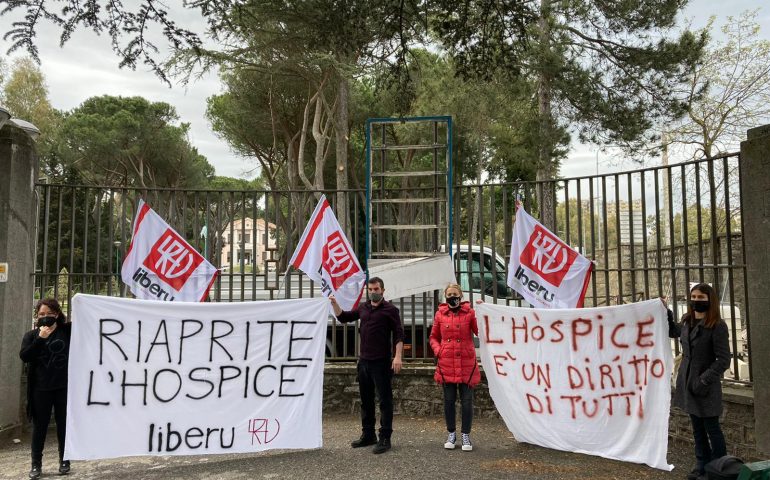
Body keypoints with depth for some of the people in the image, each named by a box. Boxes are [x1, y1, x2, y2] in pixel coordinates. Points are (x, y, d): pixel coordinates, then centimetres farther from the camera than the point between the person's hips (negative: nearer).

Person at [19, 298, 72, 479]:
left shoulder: (67, 331, 0)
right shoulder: (31, 335, 4)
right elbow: (24, 356, -10)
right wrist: (40, 338, -19)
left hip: (64, 387, -1)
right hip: (40, 389, 1)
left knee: (64, 424, 9)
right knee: (39, 426, 8)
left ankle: (64, 461, 22)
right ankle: (36, 464, 20)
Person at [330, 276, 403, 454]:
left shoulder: (390, 309, -5)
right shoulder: (363, 308, 12)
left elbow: (399, 334, -9)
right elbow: (343, 317, 21)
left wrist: (398, 356, -19)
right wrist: (334, 303, 5)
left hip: (381, 362, -7)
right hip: (364, 361, 7)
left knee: (385, 400, -2)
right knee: (366, 399, 14)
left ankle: (385, 438, 4)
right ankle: (368, 435, 25)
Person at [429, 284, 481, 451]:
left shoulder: (470, 313, 1)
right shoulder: (440, 314, 5)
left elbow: (481, 332, -7)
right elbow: (434, 337, 14)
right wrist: (437, 350, -3)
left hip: (466, 364, -2)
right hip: (446, 364, 2)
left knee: (467, 401, 3)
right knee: (449, 401, 10)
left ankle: (466, 435, 18)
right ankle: (451, 433, 25)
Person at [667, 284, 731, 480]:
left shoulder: (718, 326, -15)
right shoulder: (687, 322, 5)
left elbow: (723, 360, -16)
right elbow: (672, 331, 27)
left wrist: (704, 380, -20)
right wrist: (666, 311, 18)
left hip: (706, 385, -7)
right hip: (688, 382, 7)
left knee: (711, 429, 4)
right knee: (697, 428, 16)